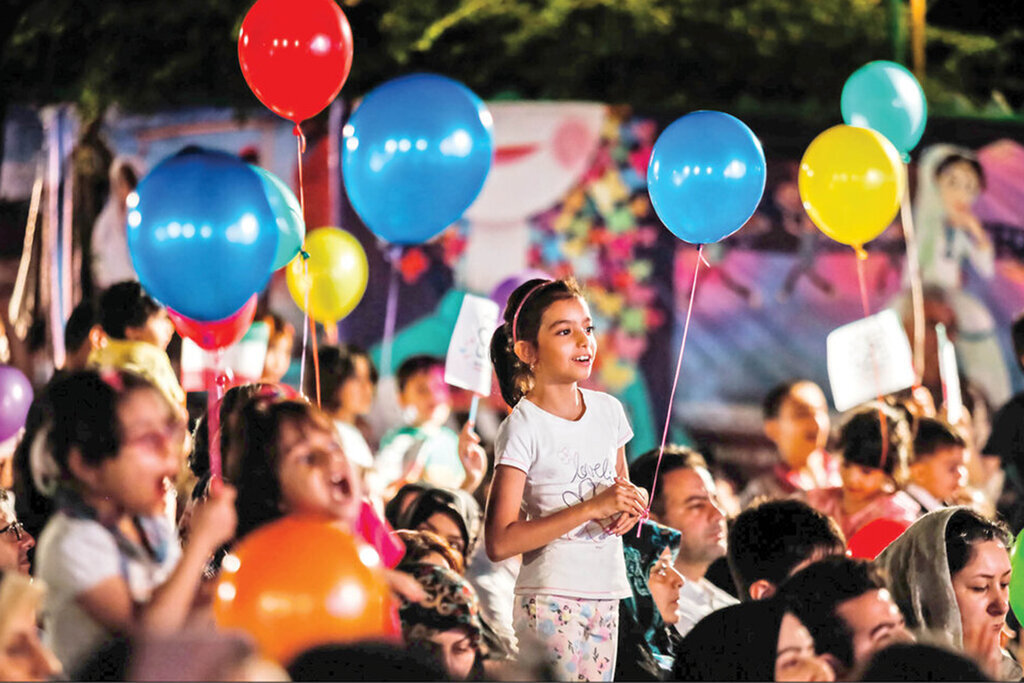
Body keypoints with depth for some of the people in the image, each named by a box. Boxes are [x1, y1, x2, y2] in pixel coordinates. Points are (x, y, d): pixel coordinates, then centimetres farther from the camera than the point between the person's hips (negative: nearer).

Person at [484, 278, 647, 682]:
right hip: (550, 601, -6)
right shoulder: (523, 428, -11)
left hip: (605, 595, 6)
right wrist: (592, 508, -22)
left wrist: (632, 505, 0)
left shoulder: (608, 410, 8)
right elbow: (500, 543, -19)